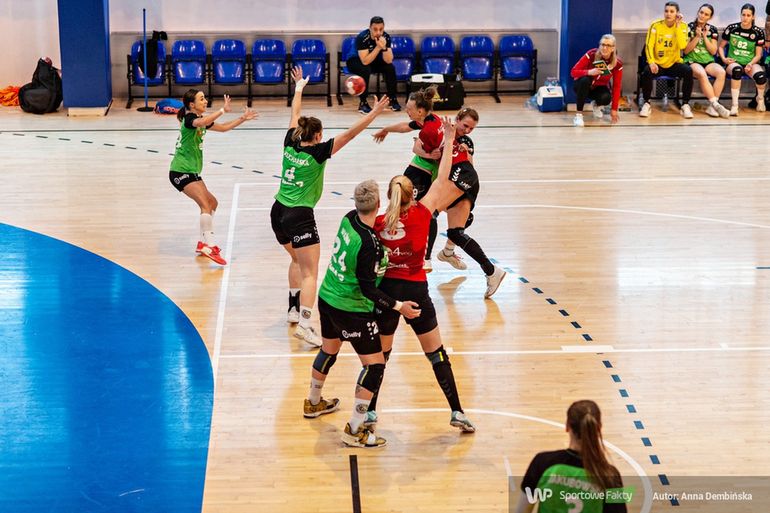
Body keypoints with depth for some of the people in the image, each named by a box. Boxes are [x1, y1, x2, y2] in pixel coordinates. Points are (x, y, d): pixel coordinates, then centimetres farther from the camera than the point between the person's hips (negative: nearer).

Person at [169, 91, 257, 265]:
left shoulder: (202, 119, 11)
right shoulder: (189, 118, -16)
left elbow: (223, 127, 22)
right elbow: (200, 123, -41)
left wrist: (243, 118, 13)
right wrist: (223, 110, -47)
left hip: (192, 171, 10)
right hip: (181, 172, -10)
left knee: (212, 203, 17)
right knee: (206, 204, -21)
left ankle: (203, 243, 23)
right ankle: (210, 246, -26)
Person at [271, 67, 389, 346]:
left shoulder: (290, 144, 3)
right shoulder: (317, 152, -12)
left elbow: (294, 115, 19)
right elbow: (348, 135, -17)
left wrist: (299, 87, 33)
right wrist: (373, 114, -17)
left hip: (278, 213, 7)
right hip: (300, 217, -7)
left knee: (297, 260, 28)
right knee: (310, 272, -9)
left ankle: (294, 309, 31)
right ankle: (304, 323, -24)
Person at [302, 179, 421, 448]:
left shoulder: (348, 219, -6)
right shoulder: (369, 243, -29)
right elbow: (368, 289, -23)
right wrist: (398, 306, -20)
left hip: (327, 298, 9)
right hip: (352, 311, -9)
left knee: (329, 350, 30)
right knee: (375, 365, 1)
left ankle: (313, 403, 52)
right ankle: (355, 431, 2)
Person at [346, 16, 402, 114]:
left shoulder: (386, 37, -19)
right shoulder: (362, 37, -31)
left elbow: (389, 61, -23)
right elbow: (365, 62, -36)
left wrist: (384, 47, -40)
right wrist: (378, 47, -41)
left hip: (375, 61, 4)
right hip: (356, 61, -4)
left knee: (390, 67, -21)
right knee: (365, 70, -35)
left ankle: (393, 99, -6)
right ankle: (363, 103, -24)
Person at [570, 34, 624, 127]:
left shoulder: (617, 63, -16)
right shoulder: (591, 55, -23)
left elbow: (616, 86, -11)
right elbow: (573, 72, -22)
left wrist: (614, 109, -15)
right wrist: (589, 72, -42)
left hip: (599, 88, 2)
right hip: (583, 86, -2)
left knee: (606, 98, -32)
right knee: (585, 80, -37)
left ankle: (596, 105, 9)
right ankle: (579, 114, -27)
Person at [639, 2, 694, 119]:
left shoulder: (682, 26, -3)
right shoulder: (656, 25, -4)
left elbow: (682, 46, -18)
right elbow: (649, 46, -11)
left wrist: (678, 26, -20)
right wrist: (651, 62, -27)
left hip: (674, 64, 1)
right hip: (658, 64, -1)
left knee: (688, 71, -29)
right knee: (647, 72, -32)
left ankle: (685, 105, -17)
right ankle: (646, 104, -12)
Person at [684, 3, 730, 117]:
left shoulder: (712, 30, 10)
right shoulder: (689, 27, 1)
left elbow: (713, 51, 4)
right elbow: (686, 50, -1)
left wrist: (705, 37, -7)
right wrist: (697, 37, -12)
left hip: (708, 61, 3)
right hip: (692, 61, -3)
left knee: (721, 72, -30)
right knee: (702, 74, -38)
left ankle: (711, 106, -29)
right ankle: (716, 104, -34)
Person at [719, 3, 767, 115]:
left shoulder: (758, 32, 1)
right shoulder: (732, 28, 0)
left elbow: (758, 55, 2)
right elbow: (721, 46, 11)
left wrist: (751, 64, -16)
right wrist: (723, 58, -8)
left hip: (750, 63, 1)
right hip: (733, 62, -1)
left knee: (761, 76, -33)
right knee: (737, 70, -40)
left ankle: (760, 99, 3)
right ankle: (734, 105, -35)